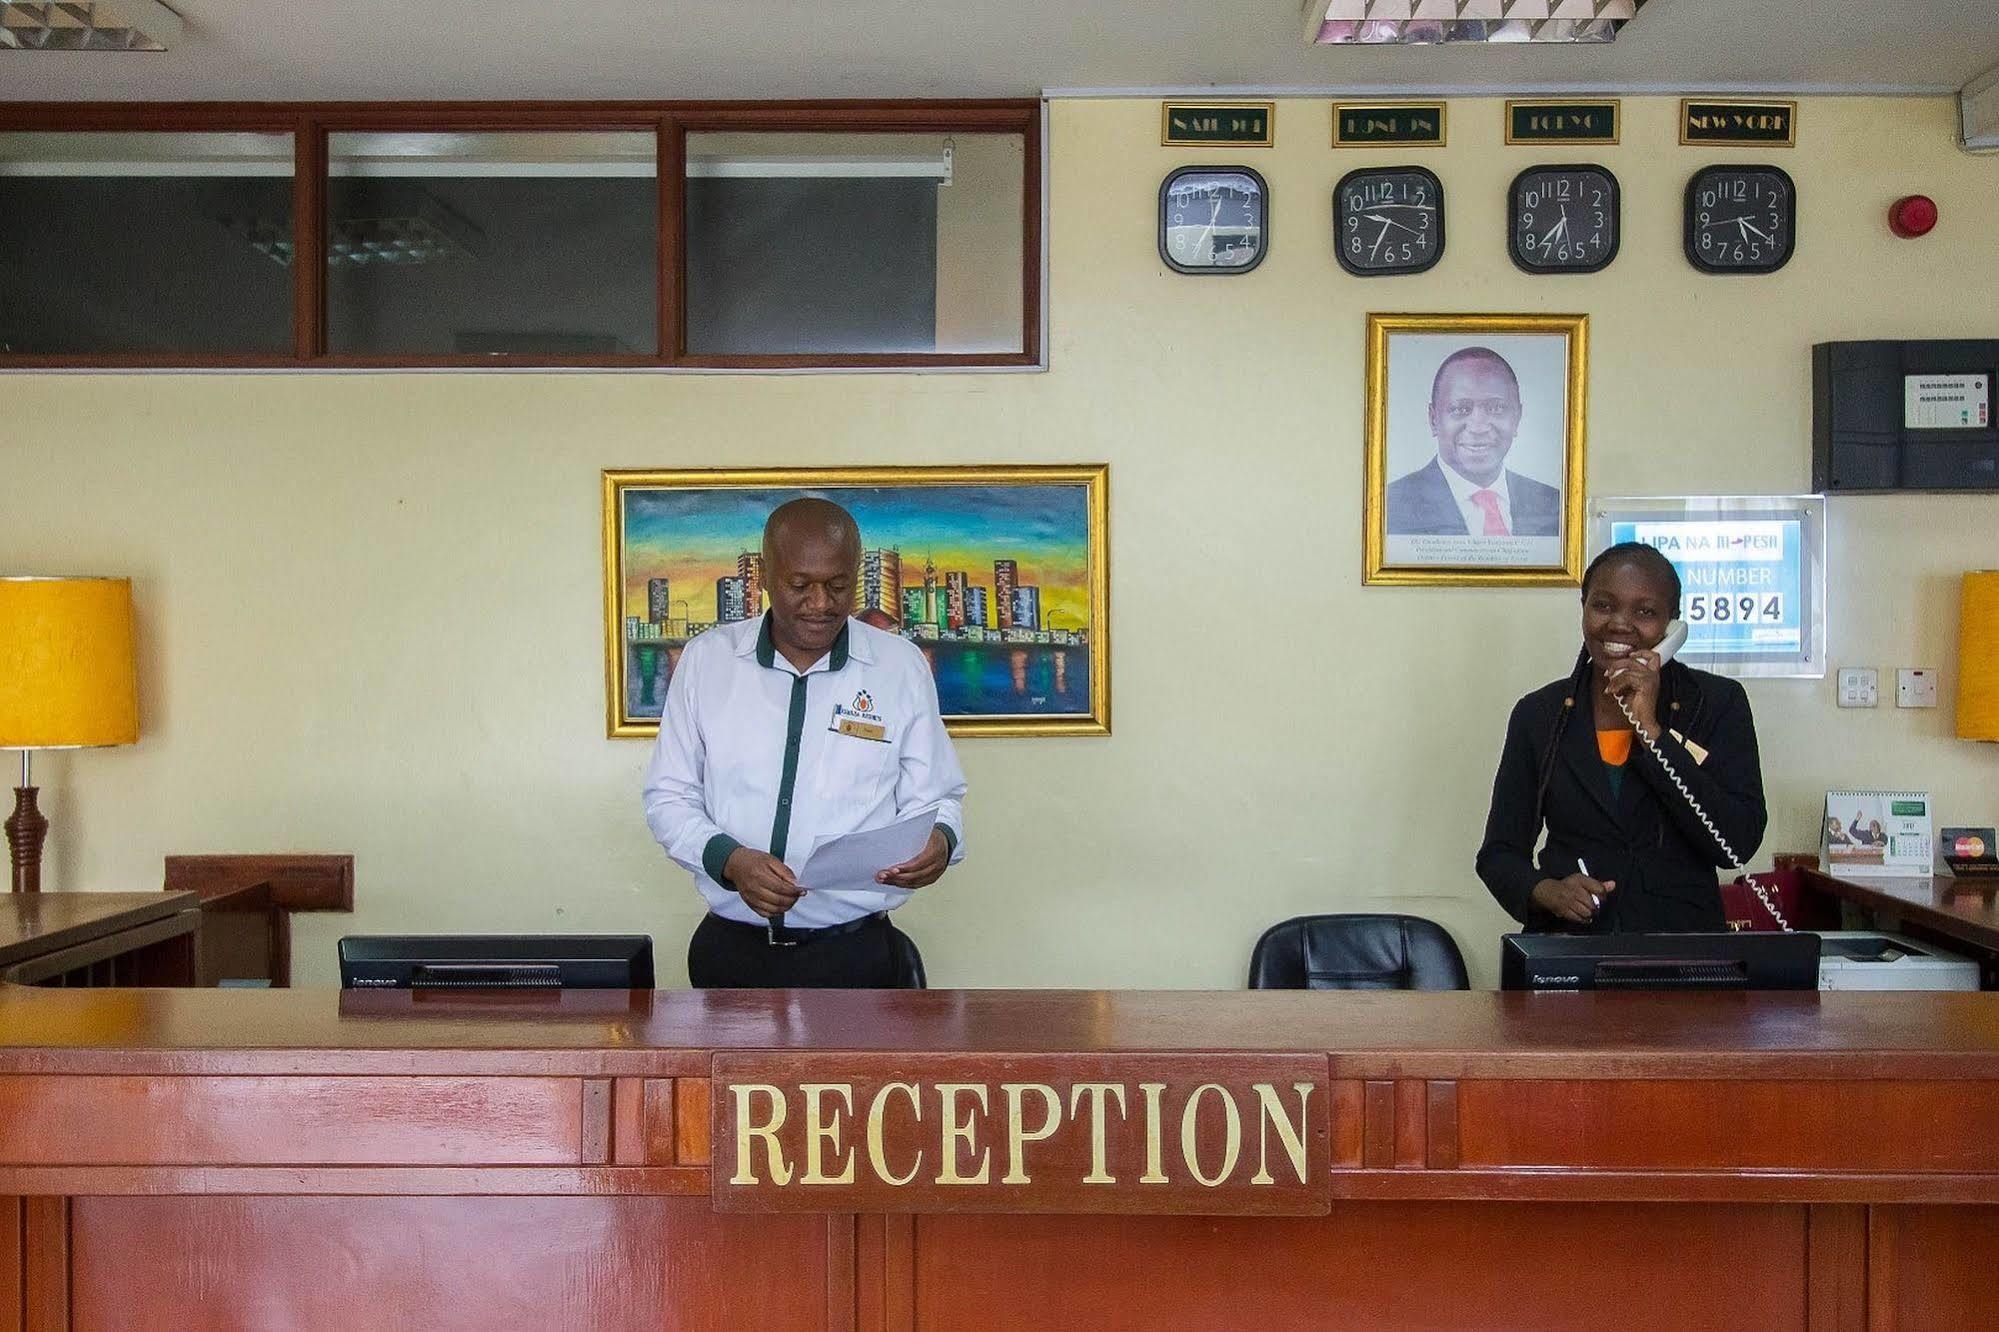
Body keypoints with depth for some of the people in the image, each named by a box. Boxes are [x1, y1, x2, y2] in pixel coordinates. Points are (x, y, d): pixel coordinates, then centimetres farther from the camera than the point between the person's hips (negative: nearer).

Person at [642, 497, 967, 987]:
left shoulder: (901, 665, -1)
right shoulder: (707, 658, 1)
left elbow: (933, 800, 4)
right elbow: (668, 797, 3)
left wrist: (939, 841, -20)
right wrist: (729, 860, -16)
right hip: (730, 946, 1)